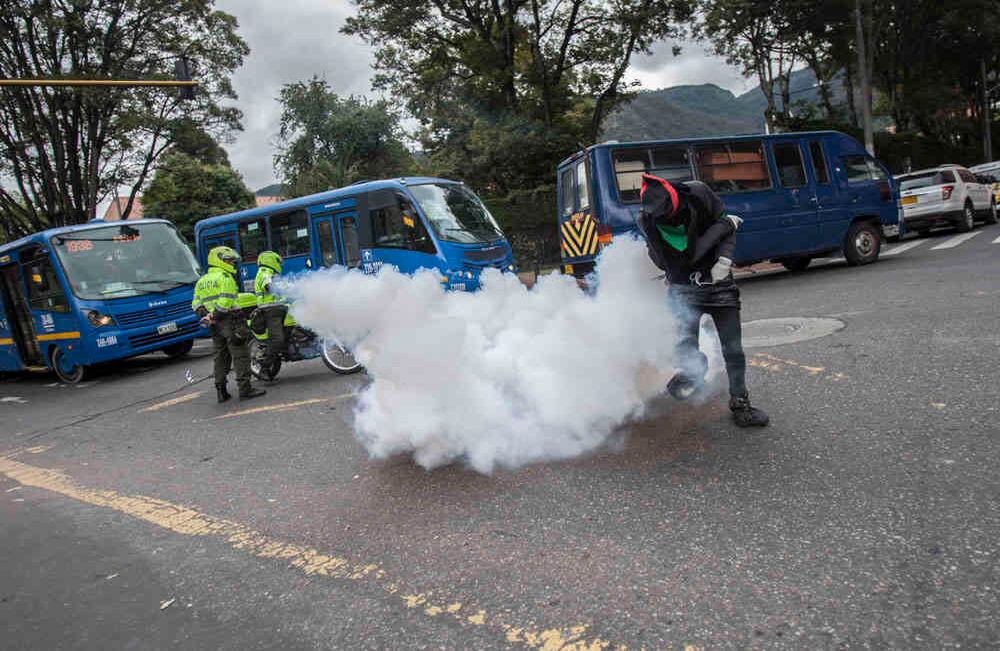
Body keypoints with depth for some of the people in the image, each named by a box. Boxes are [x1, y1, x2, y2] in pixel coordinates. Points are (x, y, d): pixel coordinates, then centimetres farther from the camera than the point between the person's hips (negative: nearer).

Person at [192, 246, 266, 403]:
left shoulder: (201, 281, 17)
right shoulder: (226, 278, -9)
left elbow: (196, 303, 10)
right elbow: (226, 300, -20)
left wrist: (204, 314, 0)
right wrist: (215, 316, -16)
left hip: (215, 325, 8)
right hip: (230, 321, -8)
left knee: (221, 357, 13)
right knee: (241, 356, -4)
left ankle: (221, 391, 14)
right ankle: (245, 389, -5)